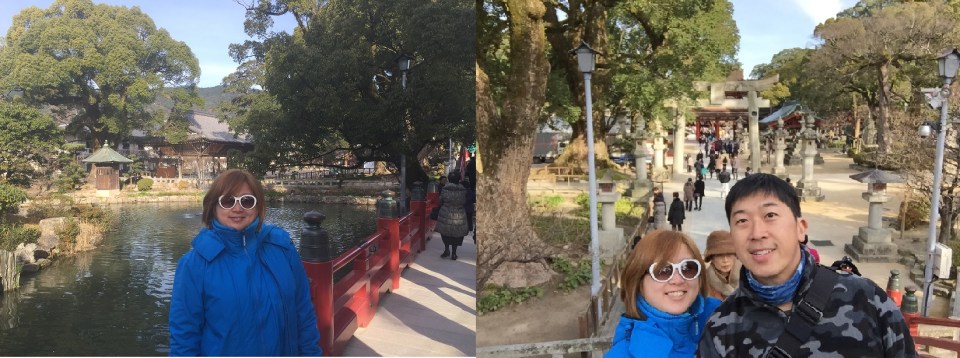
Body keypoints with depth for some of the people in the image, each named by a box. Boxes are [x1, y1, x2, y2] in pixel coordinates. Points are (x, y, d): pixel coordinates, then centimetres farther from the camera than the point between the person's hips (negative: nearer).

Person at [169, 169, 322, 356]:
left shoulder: (282, 247, -7)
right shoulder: (195, 263, -13)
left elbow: (304, 313, -1)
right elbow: (184, 334, -9)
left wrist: (311, 352, 0)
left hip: (283, 350, 2)